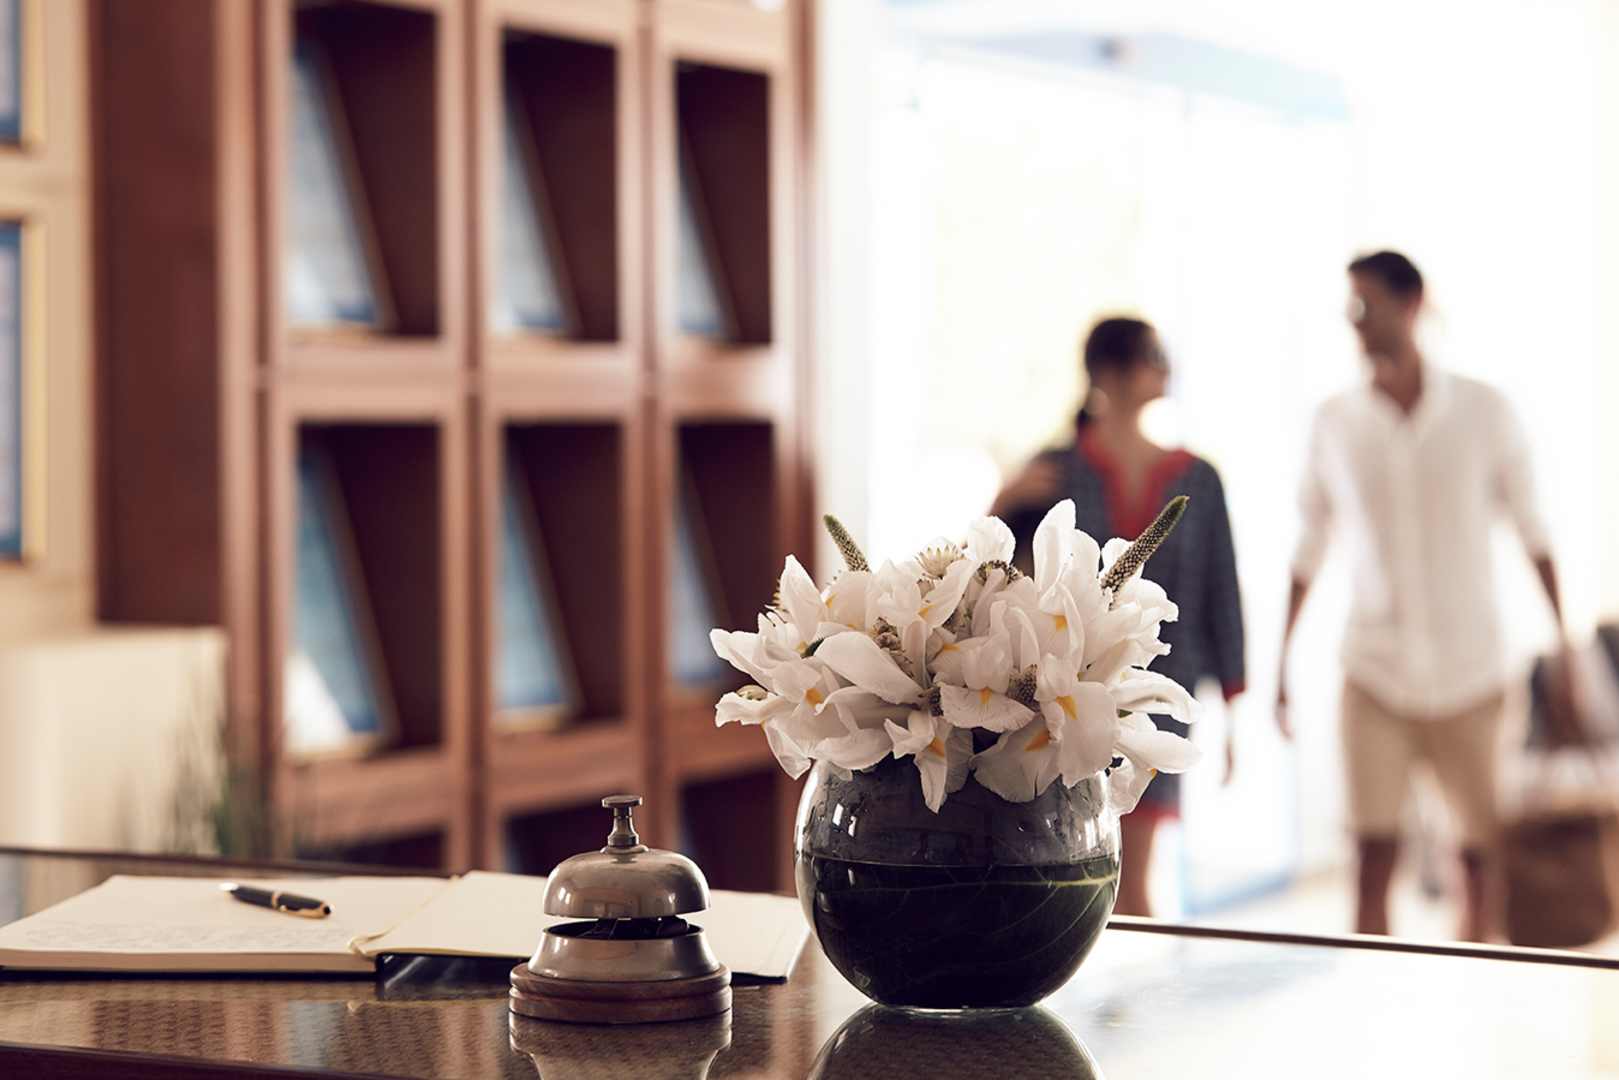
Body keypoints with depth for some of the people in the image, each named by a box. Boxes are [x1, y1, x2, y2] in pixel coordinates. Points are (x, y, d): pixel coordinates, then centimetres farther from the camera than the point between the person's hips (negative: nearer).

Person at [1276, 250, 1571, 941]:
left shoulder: (1484, 413, -2)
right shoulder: (1336, 423, 1)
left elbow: (1532, 533, 4)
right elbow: (1309, 551, 9)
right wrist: (1279, 666, 8)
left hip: (1470, 674, 0)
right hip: (1376, 674, 0)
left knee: (1483, 860, 5)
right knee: (1372, 861, -7)